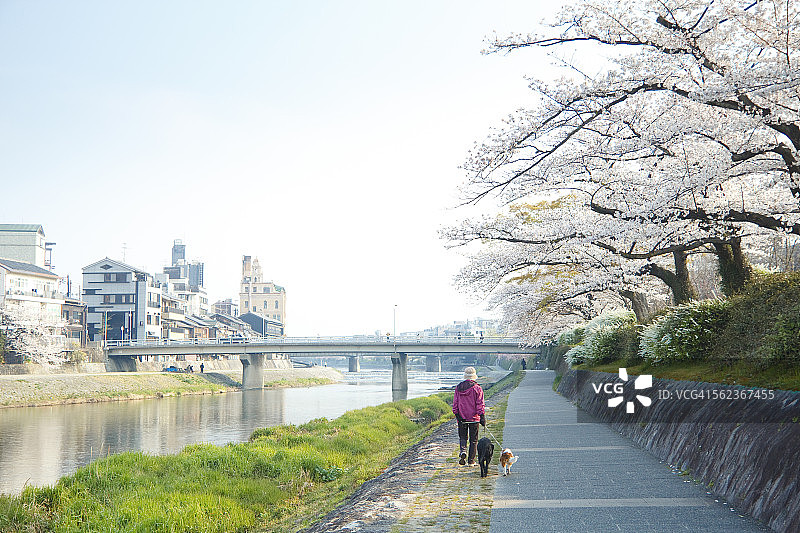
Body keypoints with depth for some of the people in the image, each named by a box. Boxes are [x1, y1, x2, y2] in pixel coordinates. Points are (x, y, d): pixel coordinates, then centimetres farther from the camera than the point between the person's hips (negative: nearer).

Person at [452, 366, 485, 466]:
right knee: (473, 440, 8)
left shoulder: (458, 388, 1)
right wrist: (482, 417, -6)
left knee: (462, 437, 14)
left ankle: (462, 451, -14)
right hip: (474, 418, -2)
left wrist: (457, 415, 9)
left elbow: (455, 403, 3)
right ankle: (471, 460, 9)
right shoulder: (477, 388, -8)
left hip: (461, 417, 2)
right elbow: (480, 404, -9)